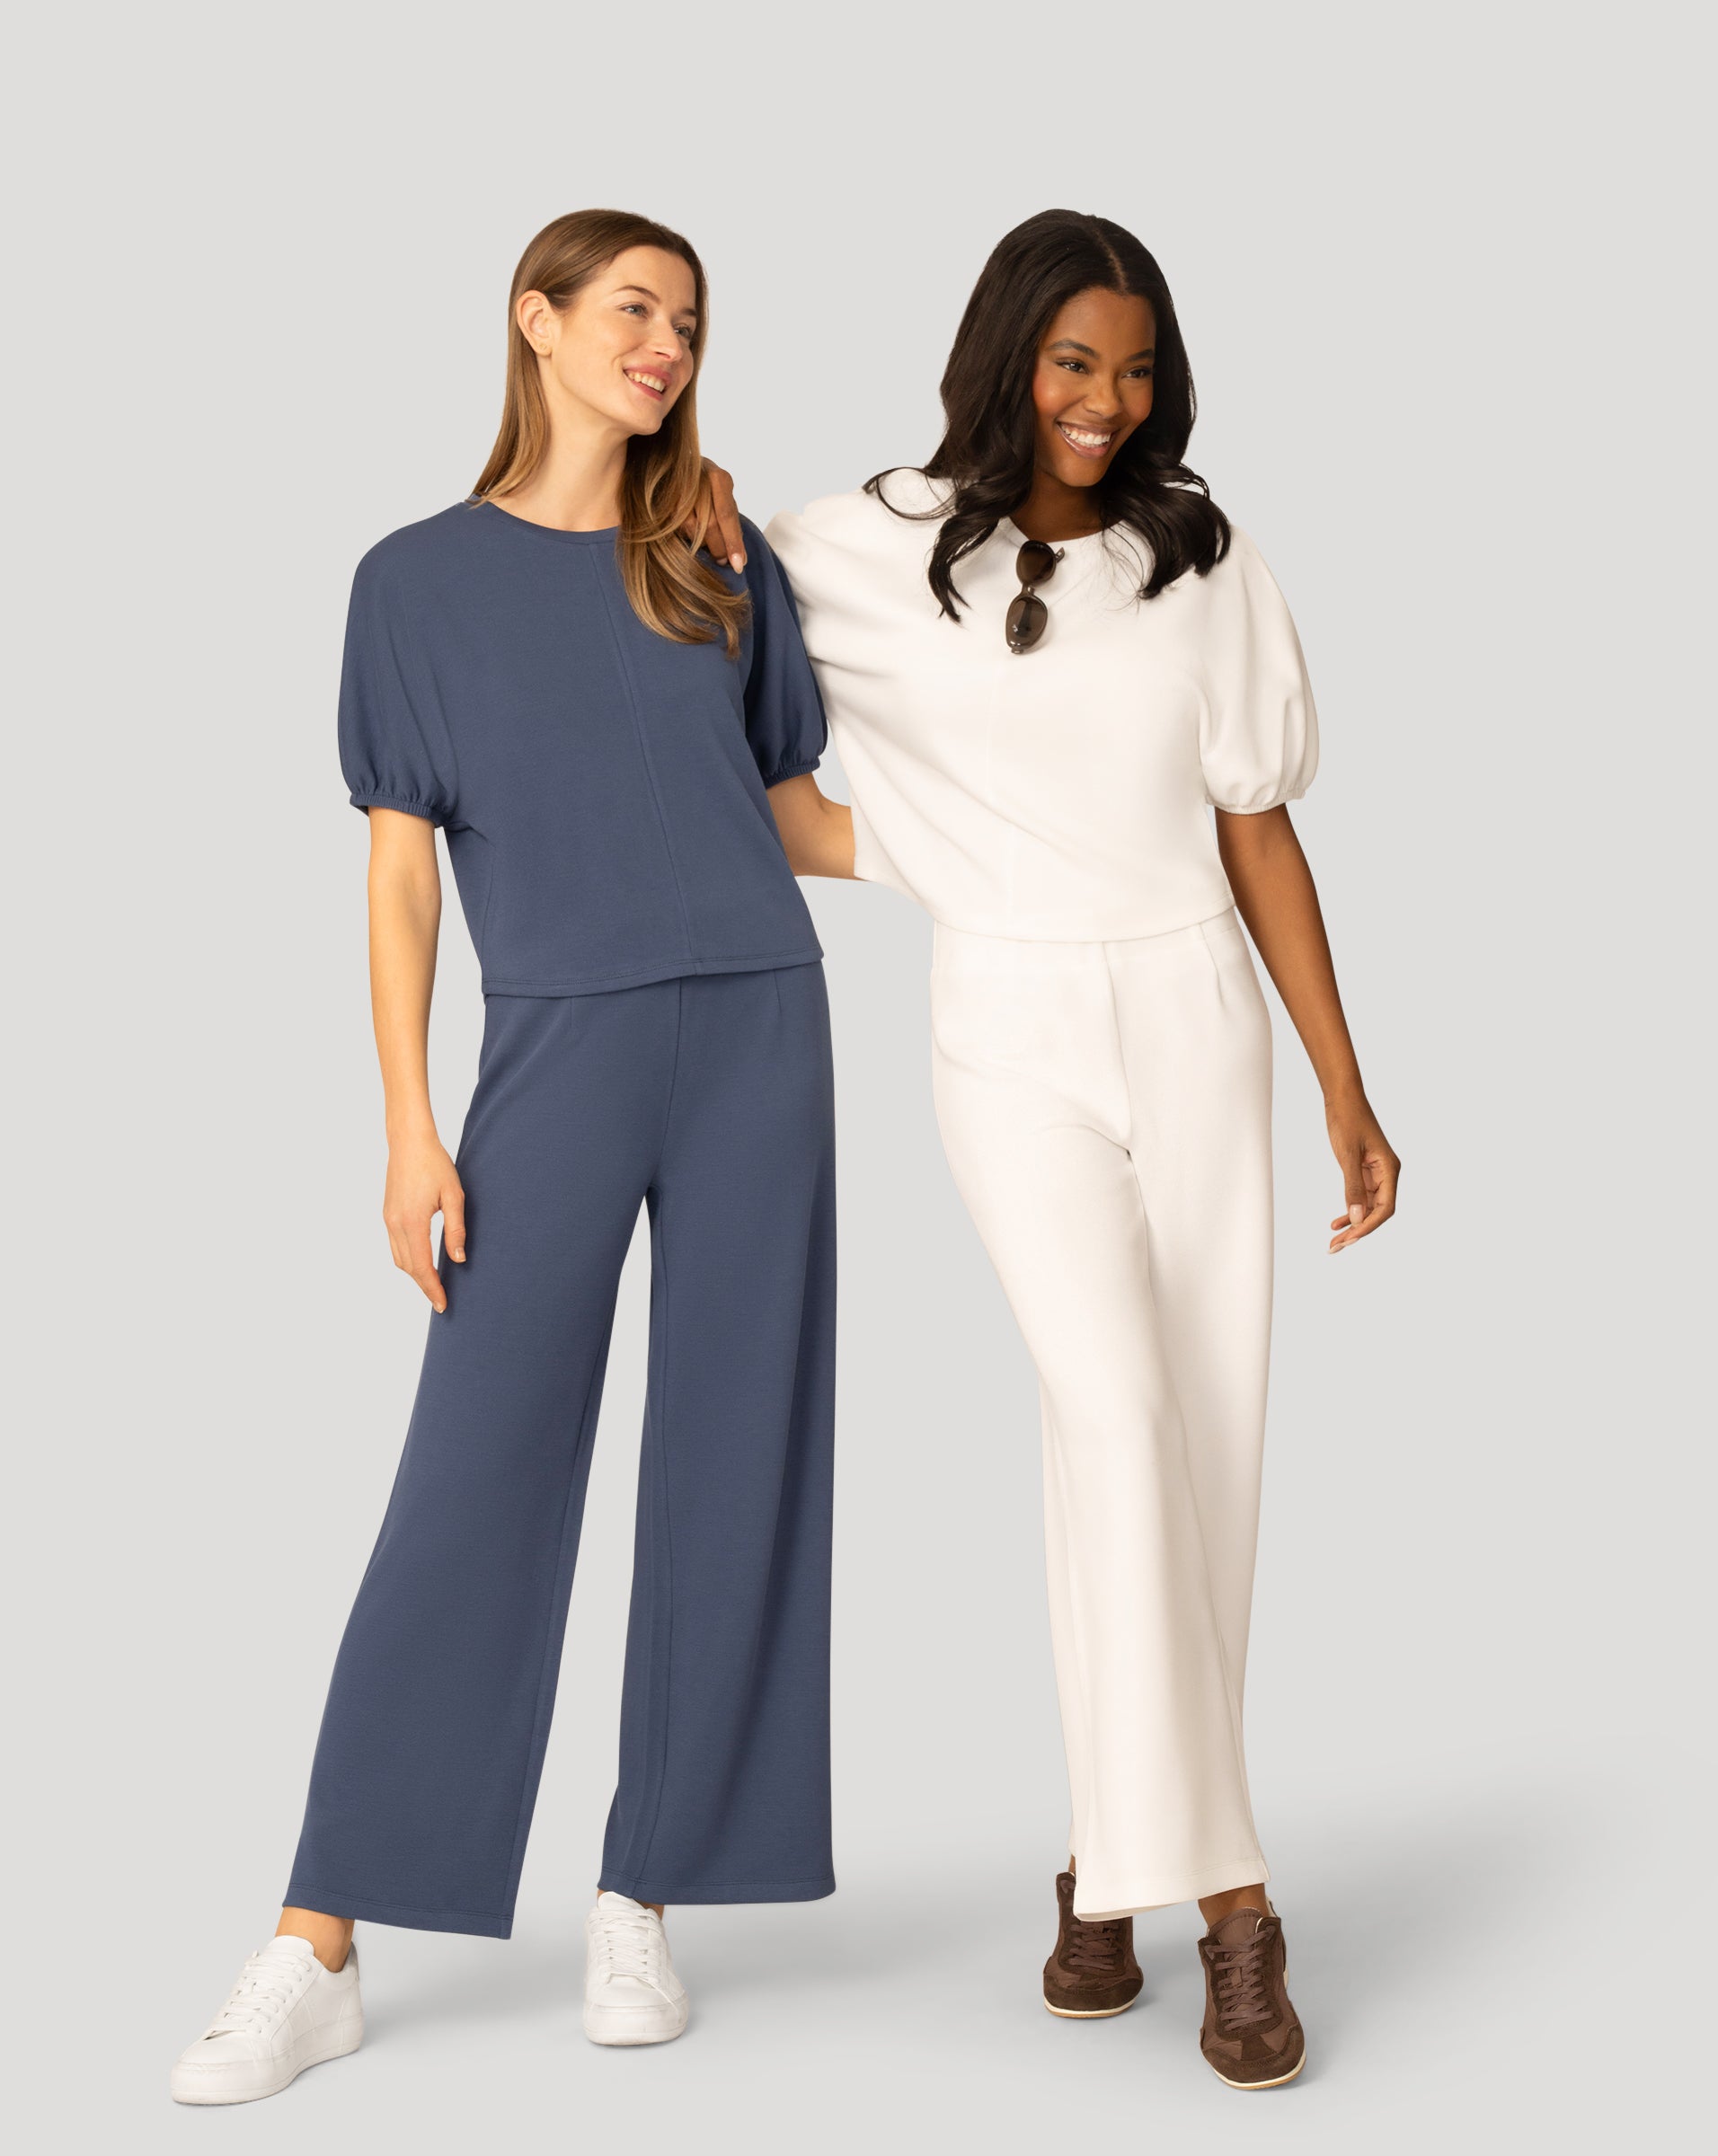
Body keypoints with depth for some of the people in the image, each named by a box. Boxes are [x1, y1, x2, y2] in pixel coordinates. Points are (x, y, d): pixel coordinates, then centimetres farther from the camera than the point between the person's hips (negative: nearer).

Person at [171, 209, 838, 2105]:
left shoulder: (723, 570, 13)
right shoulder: (419, 580, 6)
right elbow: (401, 869, 2)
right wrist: (407, 1129, -4)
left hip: (756, 1033, 3)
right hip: (557, 1057, -3)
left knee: (731, 1472, 2)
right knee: (470, 1486, -6)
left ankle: (641, 1905, 15)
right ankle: (317, 1953, 1)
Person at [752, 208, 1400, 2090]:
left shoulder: (1202, 564, 3)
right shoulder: (875, 555, -1)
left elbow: (1259, 835, 5)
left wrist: (1346, 1092, 2)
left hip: (1195, 1026, 3)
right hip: (1013, 1036, -2)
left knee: (1212, 1448, 1)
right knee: (1114, 1405, -20)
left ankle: (1109, 1864, 16)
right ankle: (1223, 1894, -17)